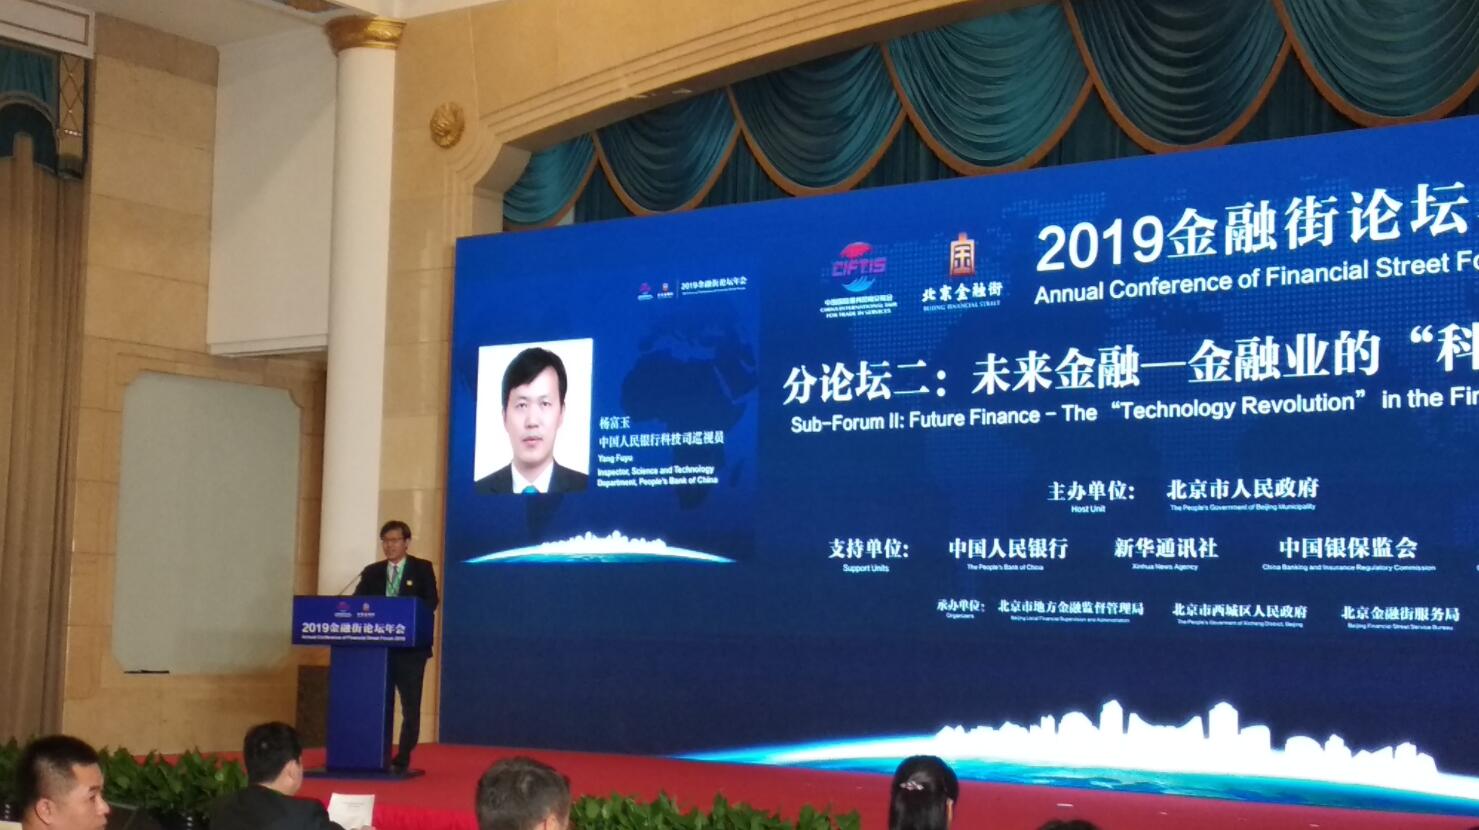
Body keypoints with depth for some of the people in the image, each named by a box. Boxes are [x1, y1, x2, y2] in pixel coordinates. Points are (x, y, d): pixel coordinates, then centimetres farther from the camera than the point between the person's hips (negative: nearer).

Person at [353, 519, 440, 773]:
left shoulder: (422, 569, 4)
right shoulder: (372, 573, 12)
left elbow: (431, 602, -7)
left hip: (410, 648, -2)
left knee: (410, 707, 1)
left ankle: (403, 759, 7)